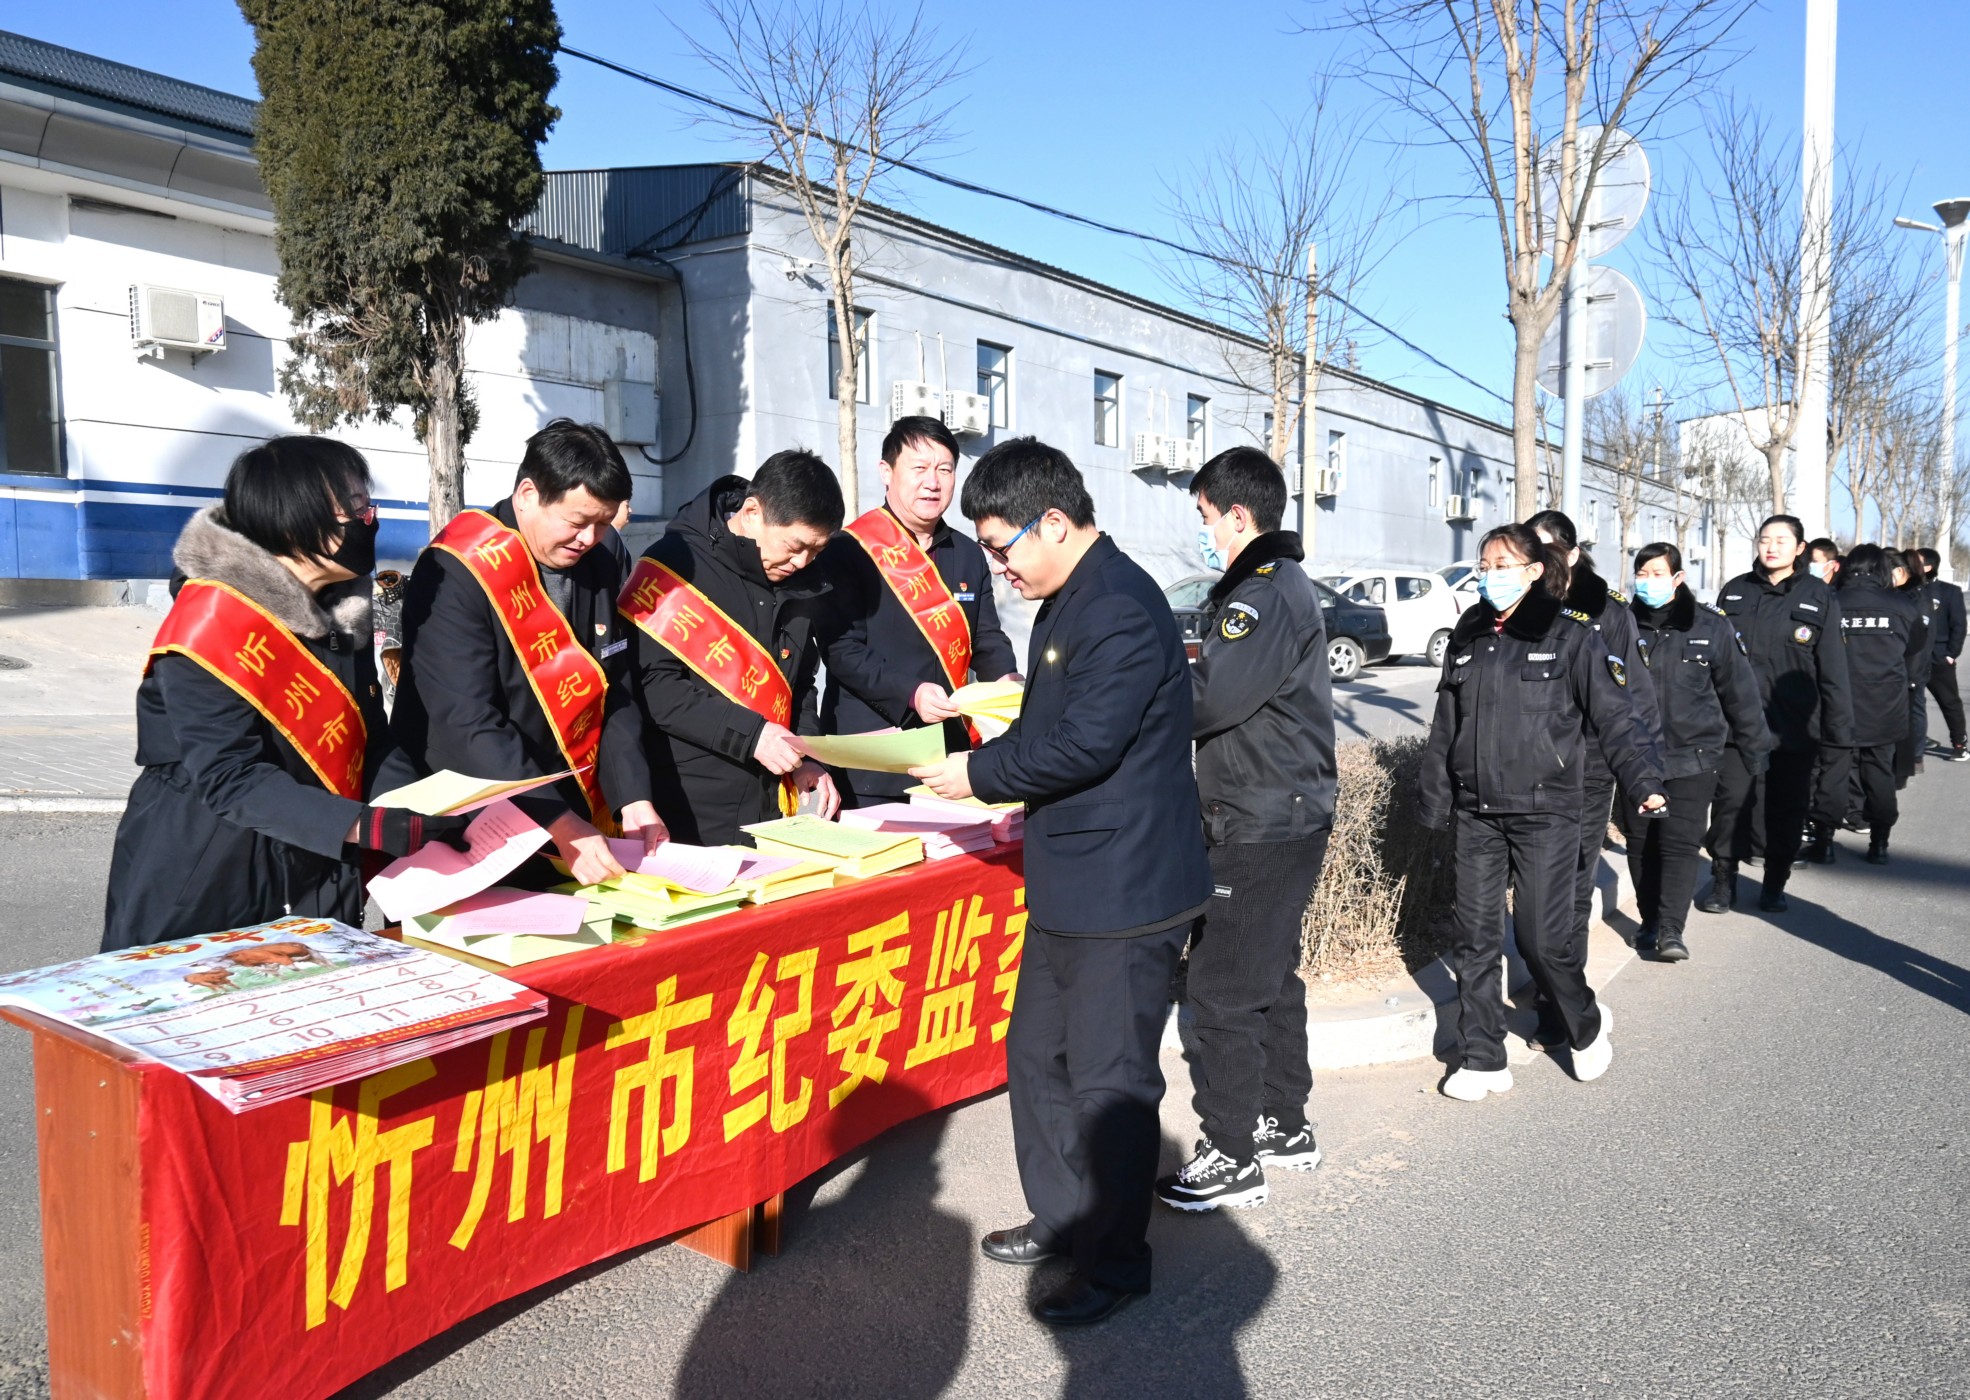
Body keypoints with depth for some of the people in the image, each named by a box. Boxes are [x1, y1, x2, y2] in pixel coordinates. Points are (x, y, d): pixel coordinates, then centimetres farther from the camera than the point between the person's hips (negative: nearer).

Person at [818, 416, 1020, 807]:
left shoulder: (968, 555, 14)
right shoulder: (849, 550, -4)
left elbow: (987, 639, 17)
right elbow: (841, 649, -10)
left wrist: (1006, 678, -5)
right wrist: (909, 694, -22)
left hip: (949, 760, 5)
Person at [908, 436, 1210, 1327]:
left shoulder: (1122, 610, -21)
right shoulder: (1071, 601, 12)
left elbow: (1083, 743, -25)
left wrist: (980, 773, -13)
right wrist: (988, 758, 6)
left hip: (1127, 892, -11)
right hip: (1071, 884, 11)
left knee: (1109, 1080, 2)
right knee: (1039, 1056, 20)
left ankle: (1117, 1261, 20)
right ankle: (1062, 1217, 37)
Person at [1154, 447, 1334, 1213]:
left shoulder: (1264, 596, -18)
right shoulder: (1286, 585, 16)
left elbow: (1207, 701, -25)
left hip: (1258, 827, -11)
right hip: (1289, 814, 11)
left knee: (1222, 989, -4)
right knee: (1272, 976, 19)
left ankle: (1231, 1158, 6)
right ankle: (1286, 1126, 31)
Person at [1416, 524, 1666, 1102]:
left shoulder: (1571, 639, -3)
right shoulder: (1467, 639, 11)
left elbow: (1614, 718, -6)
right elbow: (1444, 728, 15)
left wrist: (1643, 782, -19)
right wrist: (1432, 802, 15)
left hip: (1545, 814, -4)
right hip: (1477, 814, 5)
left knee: (1544, 936, -2)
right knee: (1474, 936, 4)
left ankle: (1587, 1027, 27)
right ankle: (1482, 1060, 14)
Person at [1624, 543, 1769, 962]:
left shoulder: (1711, 626, 0)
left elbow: (1740, 690, 6)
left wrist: (1755, 748, 10)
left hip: (1692, 757, -2)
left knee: (1680, 843, -7)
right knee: (1641, 843, 8)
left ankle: (1670, 929, -7)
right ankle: (1651, 922, 20)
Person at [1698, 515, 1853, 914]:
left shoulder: (1819, 598, 1)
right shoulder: (1734, 592, 6)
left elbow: (1833, 670, 0)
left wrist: (1838, 728, -4)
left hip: (1793, 726, -1)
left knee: (1786, 808, 9)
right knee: (1730, 802, -1)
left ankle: (1774, 885, 24)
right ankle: (1723, 881, 14)